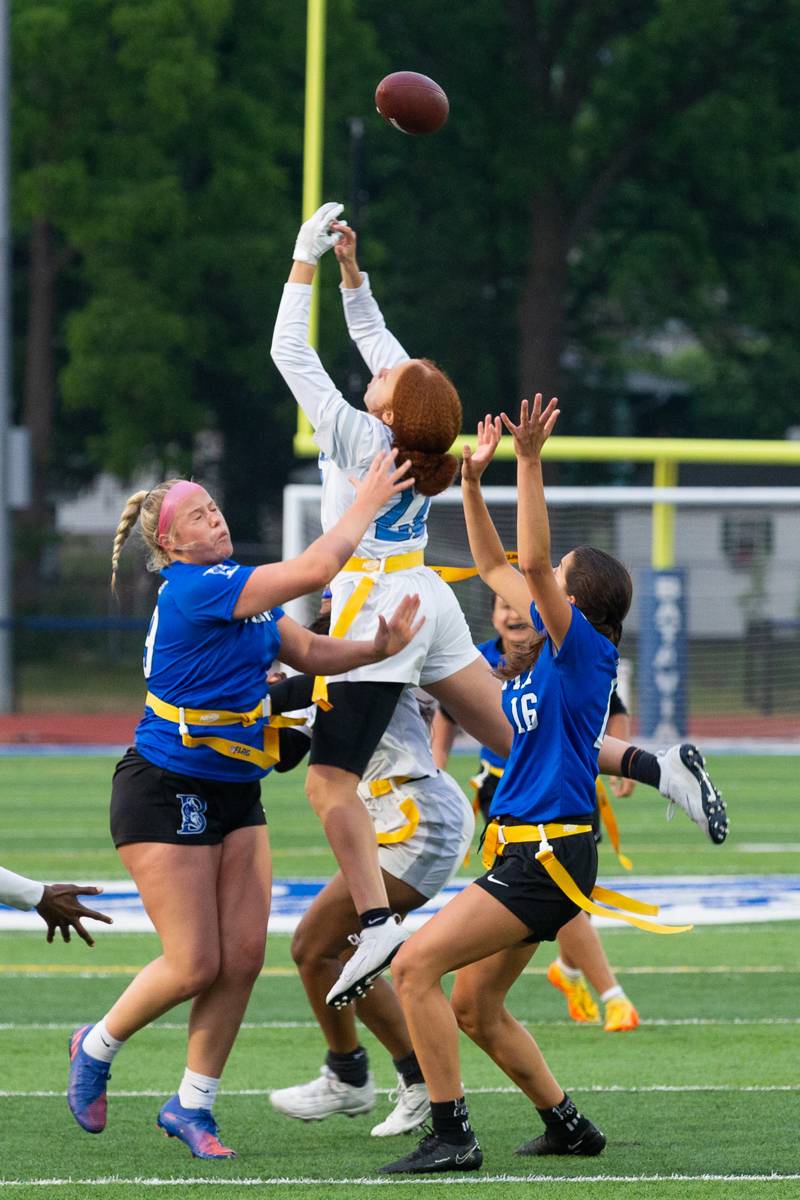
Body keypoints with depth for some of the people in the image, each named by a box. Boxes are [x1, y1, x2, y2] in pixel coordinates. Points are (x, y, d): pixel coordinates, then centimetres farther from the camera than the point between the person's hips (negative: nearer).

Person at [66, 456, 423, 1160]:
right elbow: (315, 570, -24)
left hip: (235, 796, 8)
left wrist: (379, 647, -8)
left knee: (243, 958, 1)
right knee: (195, 965, -7)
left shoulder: (240, 587, 8)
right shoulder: (192, 589, -20)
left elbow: (308, 651, 8)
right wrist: (366, 504, -13)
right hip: (164, 796, -8)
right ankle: (96, 1048, 19)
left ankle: (193, 1105, 13)